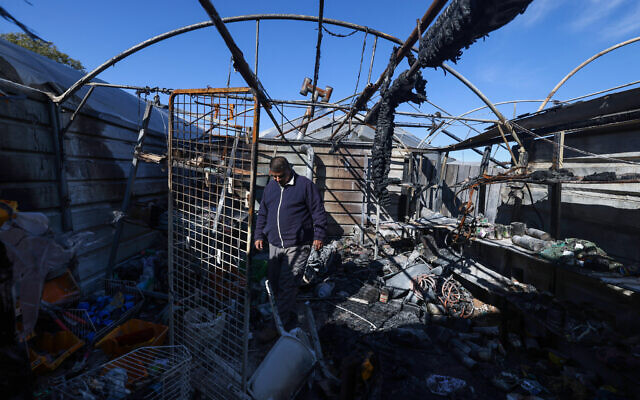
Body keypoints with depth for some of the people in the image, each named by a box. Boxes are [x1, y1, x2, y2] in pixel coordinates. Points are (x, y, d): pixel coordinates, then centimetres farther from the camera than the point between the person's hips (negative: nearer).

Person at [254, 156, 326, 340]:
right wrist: (259, 235, 15)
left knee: (287, 285, -5)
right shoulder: (270, 187, 13)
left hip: (297, 245, -6)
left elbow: (318, 212, -3)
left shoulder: (305, 185, -5)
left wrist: (318, 235, -7)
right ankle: (290, 318, 32)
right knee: (273, 282, 13)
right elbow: (262, 213, 20)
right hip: (274, 244, 7)